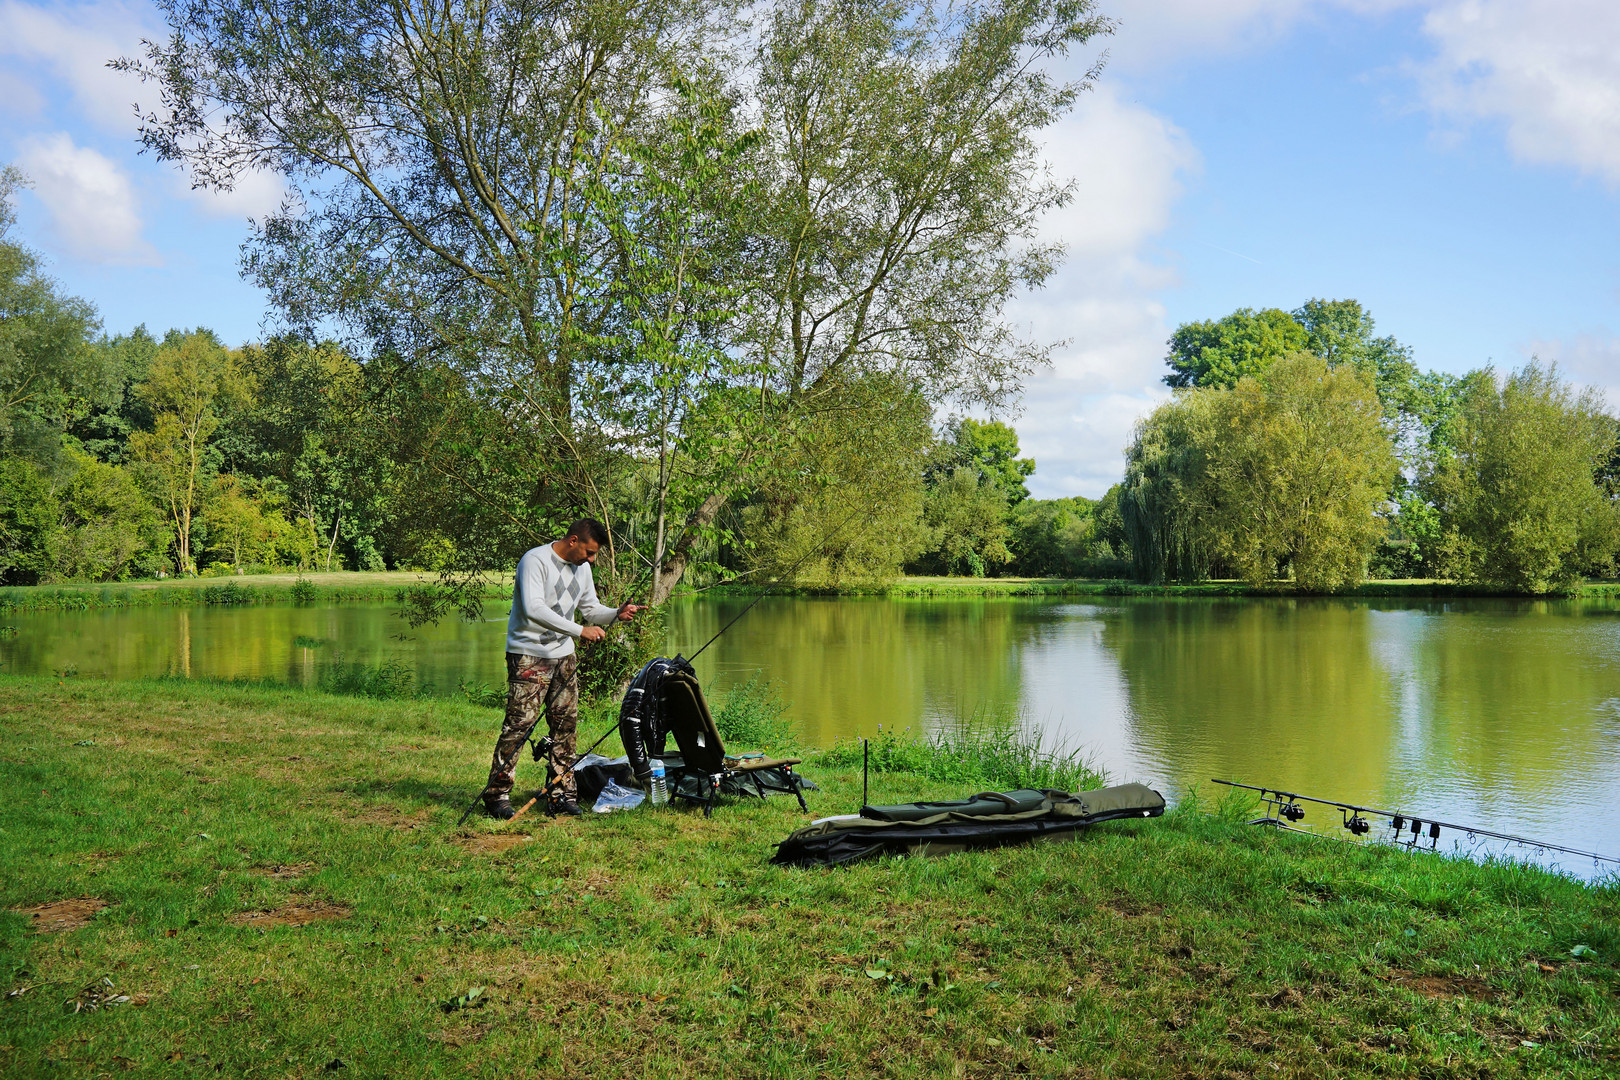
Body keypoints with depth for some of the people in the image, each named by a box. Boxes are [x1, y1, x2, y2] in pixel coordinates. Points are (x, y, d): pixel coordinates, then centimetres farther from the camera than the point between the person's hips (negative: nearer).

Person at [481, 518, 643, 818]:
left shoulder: (582, 568, 10)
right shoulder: (535, 560, -15)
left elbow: (591, 609, 16)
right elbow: (533, 608, -27)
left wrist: (617, 614, -6)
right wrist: (579, 631, -30)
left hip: (563, 655, 7)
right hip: (529, 655, -7)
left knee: (566, 722, 5)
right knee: (520, 722, -11)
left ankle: (560, 794, 13)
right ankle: (497, 793, -2)